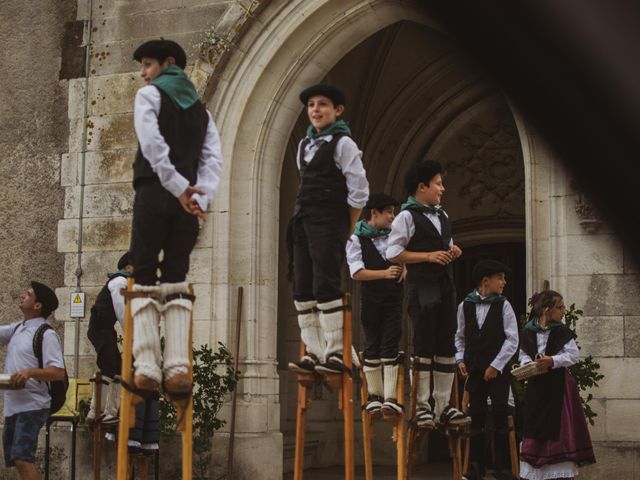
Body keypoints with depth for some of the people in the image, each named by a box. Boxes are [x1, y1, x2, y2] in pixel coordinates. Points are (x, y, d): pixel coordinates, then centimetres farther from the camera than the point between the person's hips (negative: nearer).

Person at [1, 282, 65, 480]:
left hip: (32, 406, -9)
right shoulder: (17, 329, 13)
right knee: (16, 460, 12)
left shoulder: (46, 334, -11)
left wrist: (30, 372, -30)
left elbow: (58, 373, -17)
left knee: (22, 459, -19)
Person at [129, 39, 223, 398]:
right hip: (188, 202, 5)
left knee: (144, 278, -4)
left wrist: (178, 187, -11)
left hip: (154, 194, -5)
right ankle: (178, 367, -11)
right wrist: (200, 198, -2)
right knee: (177, 281, 3)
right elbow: (213, 158, 8)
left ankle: (147, 367, -16)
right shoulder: (200, 108, 22)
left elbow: (153, 145, -11)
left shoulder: (150, 95, 5)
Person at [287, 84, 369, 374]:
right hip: (303, 223, 7)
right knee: (302, 288, 3)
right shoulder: (304, 145, 17)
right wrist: (301, 219, 11)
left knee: (325, 286, -13)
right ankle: (314, 353, 6)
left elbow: (359, 191, -6)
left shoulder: (343, 144, -4)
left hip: (329, 223, -7)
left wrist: (348, 231, -4)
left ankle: (335, 354, -10)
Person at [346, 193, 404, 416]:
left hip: (394, 299, 3)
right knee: (372, 346, 7)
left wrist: (405, 267, 3)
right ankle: (374, 395, 19)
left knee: (390, 347, -4)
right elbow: (356, 272, -12)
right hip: (370, 299, -3)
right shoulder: (356, 239, -4)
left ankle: (390, 398, -8)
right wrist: (384, 273, -21)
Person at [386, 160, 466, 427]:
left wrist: (453, 251, 6)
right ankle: (422, 407, 1)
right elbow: (393, 254, -11)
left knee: (447, 346, 7)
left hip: (445, 286, 8)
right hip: (421, 289, -8)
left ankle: (443, 406, 12)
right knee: (424, 347, -4)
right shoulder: (407, 216, -6)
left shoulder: (442, 215, 17)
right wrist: (429, 256, -16)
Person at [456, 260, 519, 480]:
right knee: (476, 418, 6)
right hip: (474, 370, 2)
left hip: (498, 370, -2)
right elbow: (460, 337, 14)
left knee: (500, 418, -2)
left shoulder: (503, 306, -2)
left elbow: (512, 340, -4)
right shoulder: (465, 306, 4)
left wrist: (496, 365, -9)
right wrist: (461, 359, 2)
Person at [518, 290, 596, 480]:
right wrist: (527, 363, -12)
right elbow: (523, 354, 8)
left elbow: (573, 354, -9)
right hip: (536, 384, 2)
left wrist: (553, 361, -22)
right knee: (533, 426, 6)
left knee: (560, 426, -1)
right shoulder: (528, 332, -1)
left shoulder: (562, 332, -5)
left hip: (558, 383, -2)